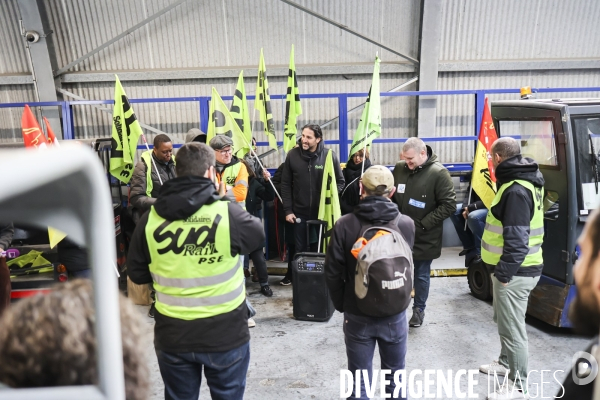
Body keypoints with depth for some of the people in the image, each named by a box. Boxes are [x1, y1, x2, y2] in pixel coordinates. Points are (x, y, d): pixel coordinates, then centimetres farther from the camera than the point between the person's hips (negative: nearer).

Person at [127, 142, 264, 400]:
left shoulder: (150, 218, -9)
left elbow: (137, 274, 2)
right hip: (225, 333, -2)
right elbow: (258, 235, 3)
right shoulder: (228, 213, -19)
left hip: (172, 335, 3)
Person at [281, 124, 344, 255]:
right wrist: (288, 210, -2)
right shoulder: (293, 155, -3)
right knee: (300, 250, 14)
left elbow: (340, 181, 2)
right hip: (300, 213, 1)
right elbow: (286, 184, 1)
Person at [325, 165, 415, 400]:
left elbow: (333, 272, -9)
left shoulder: (344, 225, -15)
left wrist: (341, 305, 5)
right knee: (396, 378, 22)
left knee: (359, 381, 15)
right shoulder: (407, 224, -10)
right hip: (395, 313, 2)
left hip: (357, 314, -1)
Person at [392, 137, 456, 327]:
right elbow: (391, 196, 11)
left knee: (421, 275, 13)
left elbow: (449, 205, -14)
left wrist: (423, 224, -17)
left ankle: (419, 309, 33)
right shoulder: (399, 168, -1)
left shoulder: (438, 173, -13)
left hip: (424, 237, -3)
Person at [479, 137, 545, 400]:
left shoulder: (516, 190, -24)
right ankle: (506, 363, 43)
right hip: (515, 267, 11)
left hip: (515, 272, -11)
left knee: (512, 328, 2)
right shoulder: (520, 183, 10)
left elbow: (516, 239, -26)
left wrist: (505, 272, -22)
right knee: (504, 320, 25)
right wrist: (475, 211, 30)